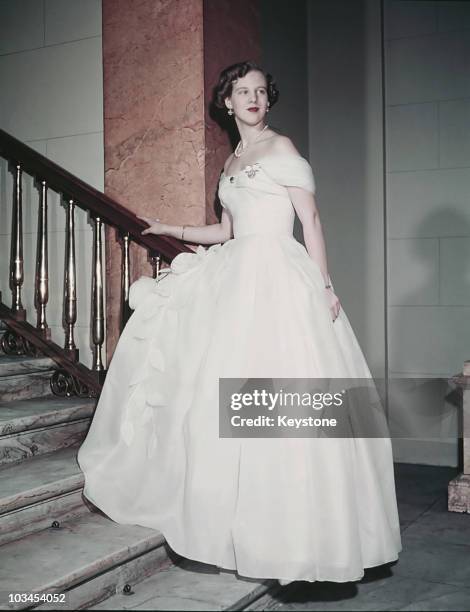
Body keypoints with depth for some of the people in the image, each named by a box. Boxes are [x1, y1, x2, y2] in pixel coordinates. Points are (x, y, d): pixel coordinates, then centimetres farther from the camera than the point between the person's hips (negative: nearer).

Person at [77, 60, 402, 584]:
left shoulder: (281, 147, 1)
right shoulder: (231, 162, 21)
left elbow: (310, 219, -5)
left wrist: (324, 284, -13)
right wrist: (168, 229, 25)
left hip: (280, 276, -7)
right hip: (238, 278, 7)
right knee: (226, 391, 3)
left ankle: (296, 531, -2)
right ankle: (244, 519, 12)